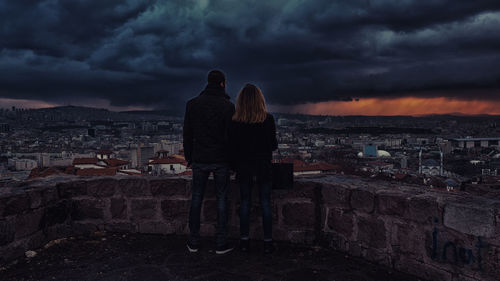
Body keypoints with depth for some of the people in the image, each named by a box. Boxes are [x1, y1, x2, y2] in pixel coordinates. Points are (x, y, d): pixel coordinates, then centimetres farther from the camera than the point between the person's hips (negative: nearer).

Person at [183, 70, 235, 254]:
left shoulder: (192, 104, 2)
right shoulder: (228, 106, -8)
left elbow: (187, 134, 5)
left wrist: (188, 157, 14)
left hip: (199, 160, 3)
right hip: (221, 161, -2)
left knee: (196, 199, 12)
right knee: (221, 200, 6)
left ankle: (193, 242, 17)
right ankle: (221, 243, 11)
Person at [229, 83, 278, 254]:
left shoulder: (235, 122, -6)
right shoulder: (268, 119, -9)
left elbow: (232, 147, -3)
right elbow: (273, 145, -4)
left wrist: (235, 165, 11)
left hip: (243, 167, 1)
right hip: (263, 167, -1)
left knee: (245, 203, 12)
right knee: (265, 203, 8)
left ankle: (244, 241, 16)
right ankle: (268, 242, 12)